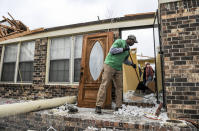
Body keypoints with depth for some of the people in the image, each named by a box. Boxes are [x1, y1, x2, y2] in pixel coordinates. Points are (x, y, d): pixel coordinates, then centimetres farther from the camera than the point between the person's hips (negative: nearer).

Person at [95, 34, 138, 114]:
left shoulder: (128, 49, 19)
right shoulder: (119, 41, -2)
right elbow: (112, 50, -14)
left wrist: (131, 64, 14)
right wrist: (123, 49, -14)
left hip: (118, 68, 8)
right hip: (109, 65, -8)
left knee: (119, 87, 3)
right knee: (104, 85, -11)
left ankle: (118, 107, 10)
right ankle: (98, 106, -10)